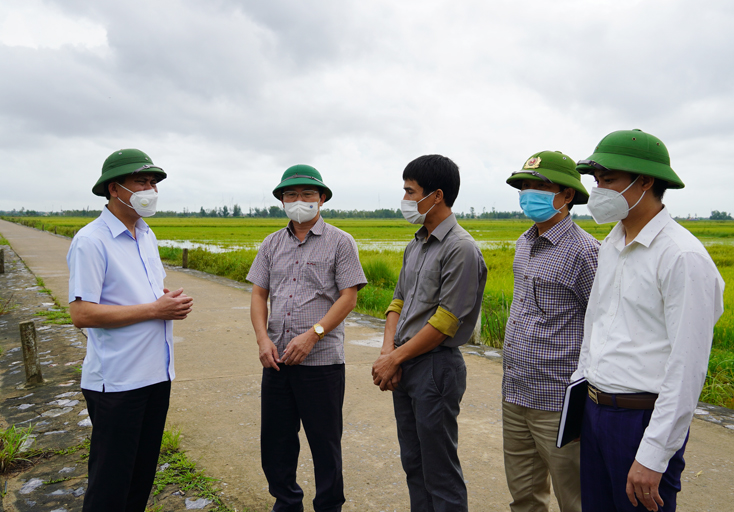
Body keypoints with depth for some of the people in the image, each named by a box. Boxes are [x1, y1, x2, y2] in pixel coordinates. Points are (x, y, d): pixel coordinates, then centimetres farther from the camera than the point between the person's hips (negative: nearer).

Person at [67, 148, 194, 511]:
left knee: (144, 470, 19)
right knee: (111, 479, 6)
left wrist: (174, 303, -1)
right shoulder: (91, 241, -15)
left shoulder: (147, 236, 11)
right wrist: (155, 309, -20)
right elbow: (82, 314, -21)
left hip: (156, 373, 8)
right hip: (117, 382, -8)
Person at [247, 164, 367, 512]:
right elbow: (259, 294, 10)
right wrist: (263, 339, -6)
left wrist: (312, 335, -17)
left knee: (325, 442, 8)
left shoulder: (340, 242, -2)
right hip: (276, 359, 5)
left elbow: (348, 297, -8)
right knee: (275, 440, 15)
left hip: (321, 360, -4)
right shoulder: (272, 244, 12)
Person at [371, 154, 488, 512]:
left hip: (435, 367, -8)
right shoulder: (415, 246, 12)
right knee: (413, 463, 19)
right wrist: (388, 351, -3)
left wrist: (395, 358, -13)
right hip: (404, 366, 8)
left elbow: (445, 322, -19)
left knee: (440, 472, 5)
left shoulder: (460, 249, -16)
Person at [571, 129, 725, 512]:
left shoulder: (684, 257, -17)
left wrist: (653, 457, -20)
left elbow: (687, 368, -20)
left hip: (644, 418, -7)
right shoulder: (611, 245, 8)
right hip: (595, 409, 8)